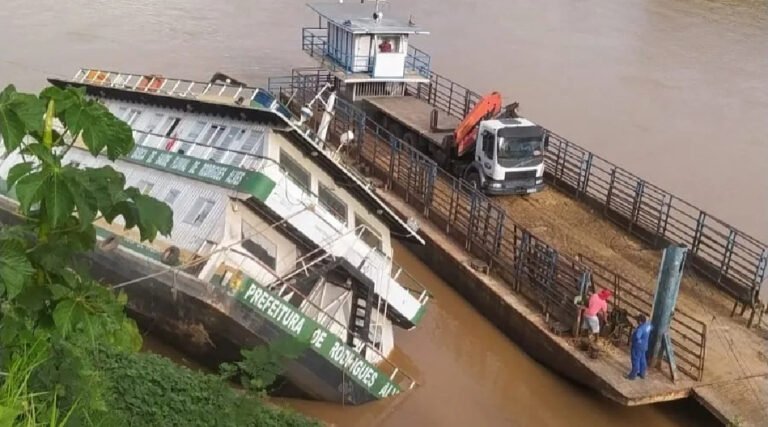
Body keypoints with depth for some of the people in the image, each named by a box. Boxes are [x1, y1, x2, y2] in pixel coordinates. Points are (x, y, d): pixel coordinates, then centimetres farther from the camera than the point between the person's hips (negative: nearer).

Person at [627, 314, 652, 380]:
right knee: (642, 359, 22)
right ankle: (642, 373, 37)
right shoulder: (648, 324, -5)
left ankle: (633, 375, 20)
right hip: (644, 345, 9)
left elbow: (637, 337, -43)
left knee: (636, 360, 6)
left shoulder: (640, 328, -33)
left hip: (638, 346, -9)